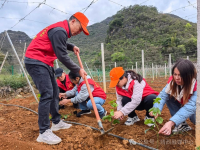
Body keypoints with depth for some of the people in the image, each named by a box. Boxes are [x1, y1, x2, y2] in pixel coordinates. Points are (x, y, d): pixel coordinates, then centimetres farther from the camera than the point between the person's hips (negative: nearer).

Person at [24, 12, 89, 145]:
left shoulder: (62, 30, 11)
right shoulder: (59, 31, -20)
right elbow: (62, 56, -21)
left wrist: (72, 47, 12)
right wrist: (78, 70, -11)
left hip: (44, 63, 11)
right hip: (36, 62, -11)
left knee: (54, 92, 12)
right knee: (47, 94, -15)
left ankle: (57, 122, 24)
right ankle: (44, 132, -8)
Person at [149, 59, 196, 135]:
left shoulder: (196, 85, -35)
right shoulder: (173, 80, -21)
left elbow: (190, 107, -44)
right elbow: (163, 95, -29)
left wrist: (171, 122, -54)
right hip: (182, 105, 5)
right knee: (169, 97, -19)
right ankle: (182, 124, -12)